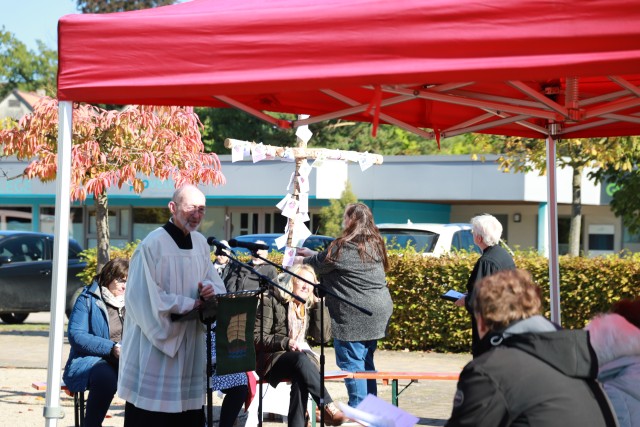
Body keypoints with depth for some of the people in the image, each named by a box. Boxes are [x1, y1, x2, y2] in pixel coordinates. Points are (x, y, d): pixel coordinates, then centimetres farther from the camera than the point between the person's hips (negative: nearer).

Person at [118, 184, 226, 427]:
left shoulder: (200, 243, 10)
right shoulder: (152, 245, -13)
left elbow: (215, 283, 16)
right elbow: (145, 296, -16)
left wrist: (210, 290, -8)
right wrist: (189, 305, -13)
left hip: (191, 344, 7)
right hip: (157, 342, -6)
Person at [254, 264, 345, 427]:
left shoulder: (308, 306, 16)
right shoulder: (272, 301, 0)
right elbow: (257, 337, -6)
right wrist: (286, 343, -20)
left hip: (301, 355, 4)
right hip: (273, 360, -4)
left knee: (301, 377, -35)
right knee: (301, 358, -38)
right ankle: (328, 407, -44)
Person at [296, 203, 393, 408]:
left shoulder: (345, 246, -15)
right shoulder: (374, 244, 13)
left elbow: (320, 264, -1)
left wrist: (301, 260, 18)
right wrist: (312, 253, 29)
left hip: (354, 315, -9)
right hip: (378, 313, 9)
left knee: (351, 361, -2)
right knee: (366, 361, 17)